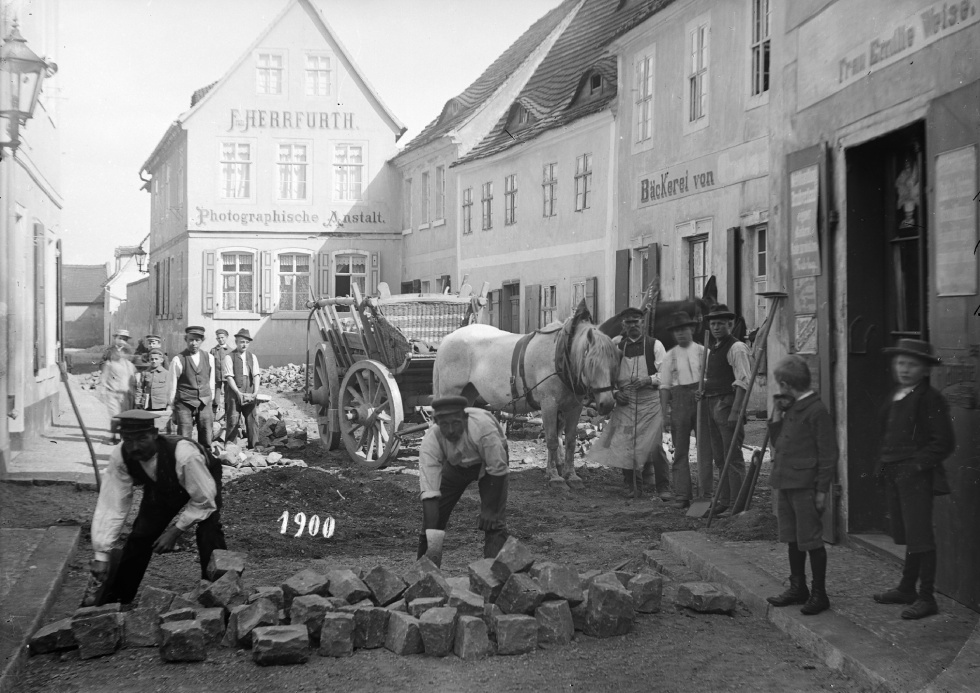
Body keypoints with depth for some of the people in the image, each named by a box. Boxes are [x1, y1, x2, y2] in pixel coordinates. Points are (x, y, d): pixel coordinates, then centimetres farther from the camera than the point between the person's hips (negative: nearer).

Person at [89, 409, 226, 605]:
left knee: (209, 535, -23)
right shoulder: (119, 457, -31)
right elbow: (111, 505, -28)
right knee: (140, 536, -4)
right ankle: (112, 602, 14)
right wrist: (101, 555, -31)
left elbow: (204, 500, -31)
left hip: (203, 481, -4)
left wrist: (175, 531, -29)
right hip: (160, 487, 4)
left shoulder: (185, 454, -45)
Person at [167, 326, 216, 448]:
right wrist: (171, 405, 5)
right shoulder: (178, 360, -7)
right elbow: (171, 385, 0)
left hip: (204, 404, 3)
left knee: (206, 441, 4)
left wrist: (210, 399, 13)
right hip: (184, 404, -3)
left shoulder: (209, 358, 4)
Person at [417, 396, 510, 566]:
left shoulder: (483, 427, -42)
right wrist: (434, 543, -43)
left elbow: (498, 470, -29)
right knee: (431, 517, -4)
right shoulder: (430, 441, -34)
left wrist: (490, 510, -25)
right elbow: (429, 492, -38)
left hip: (488, 462, -2)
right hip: (455, 465, 2)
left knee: (494, 521, -18)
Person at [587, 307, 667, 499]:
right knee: (624, 444, -1)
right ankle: (630, 485, 13)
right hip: (625, 401, 2)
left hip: (650, 399, -2)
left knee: (653, 443, -6)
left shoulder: (654, 345, 4)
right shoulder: (616, 346, 10)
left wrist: (649, 379, -17)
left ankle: (663, 487, 2)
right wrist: (615, 392, -2)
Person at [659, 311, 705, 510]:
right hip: (679, 401, 1)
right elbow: (665, 386, 6)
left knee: (705, 448, 2)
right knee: (680, 450, 2)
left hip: (702, 399, -1)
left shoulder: (703, 352, 4)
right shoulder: (670, 355, 6)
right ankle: (681, 495, 5)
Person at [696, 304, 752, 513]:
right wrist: (702, 391, 10)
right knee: (719, 457, 13)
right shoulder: (712, 348, 17)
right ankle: (724, 500, 19)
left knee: (733, 456, -6)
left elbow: (743, 381, -17)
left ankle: (737, 503, -2)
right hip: (711, 404, 9)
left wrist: (735, 411, -23)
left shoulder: (736, 348, -10)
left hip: (727, 403, -9)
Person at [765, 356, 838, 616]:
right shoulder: (790, 409, 13)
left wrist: (822, 490, -15)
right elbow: (777, 443, 17)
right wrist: (776, 415, 6)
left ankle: (819, 594, 6)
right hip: (785, 484, 9)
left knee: (811, 540, -2)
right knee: (793, 539, 15)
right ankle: (798, 587, 25)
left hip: (805, 485, -9)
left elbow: (828, 455, -14)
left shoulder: (817, 411, -13)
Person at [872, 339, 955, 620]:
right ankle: (907, 589, 25)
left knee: (919, 535, -6)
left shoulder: (930, 398, -10)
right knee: (907, 534, 15)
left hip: (917, 477, -8)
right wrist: (883, 463, 13)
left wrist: (916, 464, -16)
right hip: (894, 475, 8)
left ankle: (926, 598, -2)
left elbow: (944, 443, -12)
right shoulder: (896, 397, 15)